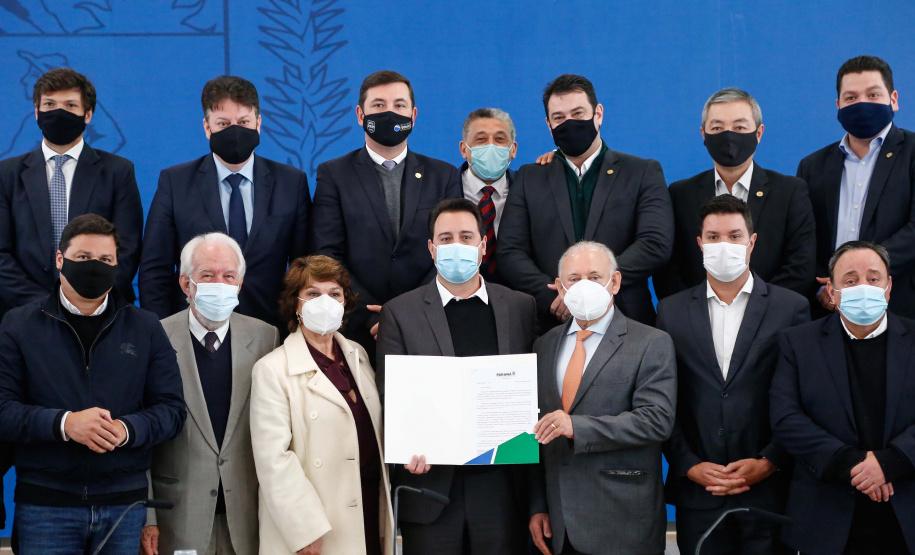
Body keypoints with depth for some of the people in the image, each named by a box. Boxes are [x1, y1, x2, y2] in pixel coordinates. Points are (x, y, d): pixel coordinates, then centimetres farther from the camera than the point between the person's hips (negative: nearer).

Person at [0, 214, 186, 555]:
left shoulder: (145, 328, 9)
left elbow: (172, 408, 3)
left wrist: (126, 429, -17)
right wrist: (63, 423, -20)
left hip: (124, 503, 2)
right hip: (45, 504, -1)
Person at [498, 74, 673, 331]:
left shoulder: (644, 173, 7)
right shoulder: (529, 178, 13)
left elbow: (656, 245, -6)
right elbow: (509, 253, 4)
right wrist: (555, 299, -13)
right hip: (550, 327, 1)